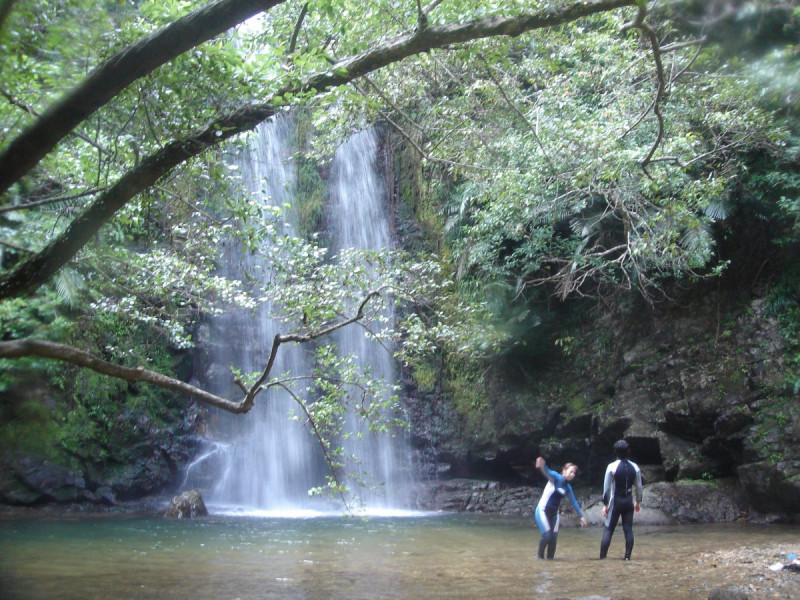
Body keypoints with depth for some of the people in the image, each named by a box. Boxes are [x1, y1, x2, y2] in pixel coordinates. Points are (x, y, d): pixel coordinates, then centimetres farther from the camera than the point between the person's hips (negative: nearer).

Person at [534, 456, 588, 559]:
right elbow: (548, 472, -35)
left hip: (554, 514, 6)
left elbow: (574, 502, 14)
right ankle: (540, 556, 6)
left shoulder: (568, 487, 6)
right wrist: (542, 467, -58)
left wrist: (581, 516, 10)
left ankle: (550, 558, 14)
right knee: (547, 535, -15)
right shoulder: (556, 477, -14)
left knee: (554, 538, 0)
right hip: (542, 511, -6)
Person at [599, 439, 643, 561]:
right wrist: (638, 501, 19)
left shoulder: (612, 467, -11)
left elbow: (607, 487, -9)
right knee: (628, 529, 7)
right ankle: (627, 556, 5)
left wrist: (605, 504, -2)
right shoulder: (635, 467, 0)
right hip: (629, 501, 3)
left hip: (615, 501, -3)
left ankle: (602, 556, -2)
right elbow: (638, 487, 6)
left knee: (608, 529, 1)